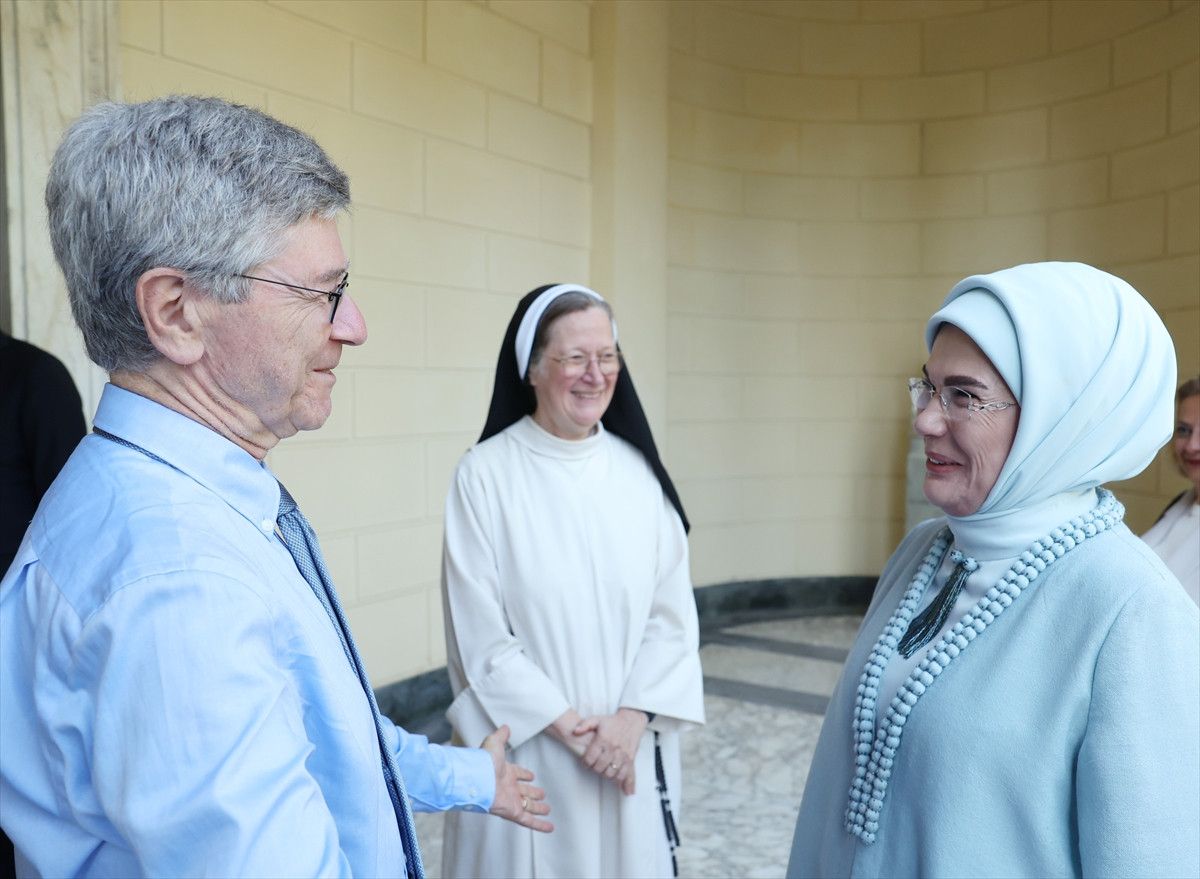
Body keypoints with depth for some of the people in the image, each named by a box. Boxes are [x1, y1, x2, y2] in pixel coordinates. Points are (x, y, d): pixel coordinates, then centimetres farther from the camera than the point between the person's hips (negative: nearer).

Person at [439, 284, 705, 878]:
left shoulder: (638, 470, -1)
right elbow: (480, 633, -11)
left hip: (632, 748, 3)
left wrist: (632, 717, -11)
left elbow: (672, 613, -1)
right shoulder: (486, 475, -12)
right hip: (528, 750, -3)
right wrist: (568, 726, -12)